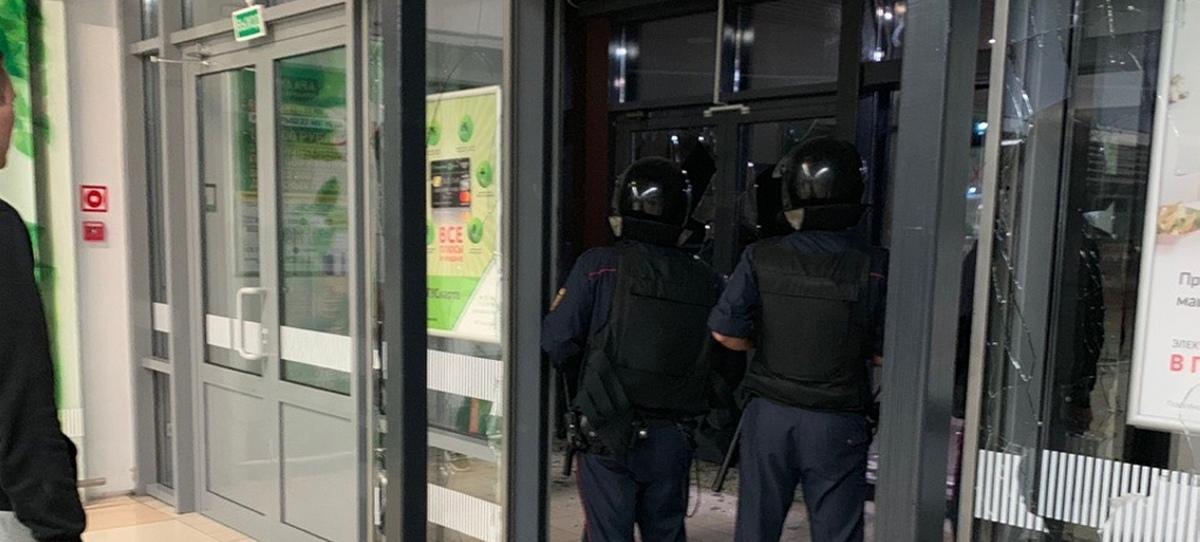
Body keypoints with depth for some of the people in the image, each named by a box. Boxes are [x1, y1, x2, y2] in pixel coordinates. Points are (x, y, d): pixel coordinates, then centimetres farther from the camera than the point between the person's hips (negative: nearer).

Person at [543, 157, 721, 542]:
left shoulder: (599, 267, -11)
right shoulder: (708, 282, -3)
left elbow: (557, 345, -9)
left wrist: (557, 308, 9)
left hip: (609, 435, -3)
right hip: (673, 437, 3)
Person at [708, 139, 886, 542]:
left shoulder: (761, 259, -9)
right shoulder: (872, 268, -11)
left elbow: (725, 333, -8)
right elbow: (885, 354, -7)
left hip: (769, 416, 1)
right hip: (837, 425, -1)